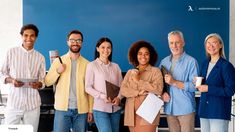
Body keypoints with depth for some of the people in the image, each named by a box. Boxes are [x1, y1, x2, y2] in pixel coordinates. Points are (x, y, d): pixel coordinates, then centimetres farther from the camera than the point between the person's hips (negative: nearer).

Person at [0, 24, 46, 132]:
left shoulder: (40, 57, 7)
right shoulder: (11, 52, 3)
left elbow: (42, 80, 9)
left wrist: (39, 84, -14)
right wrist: (11, 80, -13)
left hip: (32, 104, 1)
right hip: (14, 102, -1)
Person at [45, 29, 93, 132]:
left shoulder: (87, 64, 5)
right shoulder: (58, 61, 5)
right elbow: (47, 82, 3)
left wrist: (90, 110, 0)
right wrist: (58, 71, -13)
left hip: (81, 110, 1)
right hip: (62, 108, -1)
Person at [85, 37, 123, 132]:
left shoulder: (115, 66, 10)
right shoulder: (92, 65, -3)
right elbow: (88, 88, -5)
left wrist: (119, 97, -8)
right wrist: (102, 96, -18)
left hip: (116, 109, 5)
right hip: (100, 109, -5)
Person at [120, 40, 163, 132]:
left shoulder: (155, 71, 3)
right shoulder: (130, 72, 15)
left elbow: (158, 89, -11)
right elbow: (123, 90, 4)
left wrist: (139, 80, -7)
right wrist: (138, 92, -13)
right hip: (132, 114, 4)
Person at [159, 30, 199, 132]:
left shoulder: (191, 61, -6)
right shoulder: (164, 62, 11)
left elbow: (194, 86, -11)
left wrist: (174, 82, -16)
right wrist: (162, 93, -4)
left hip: (186, 108, -4)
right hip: (169, 108, 5)